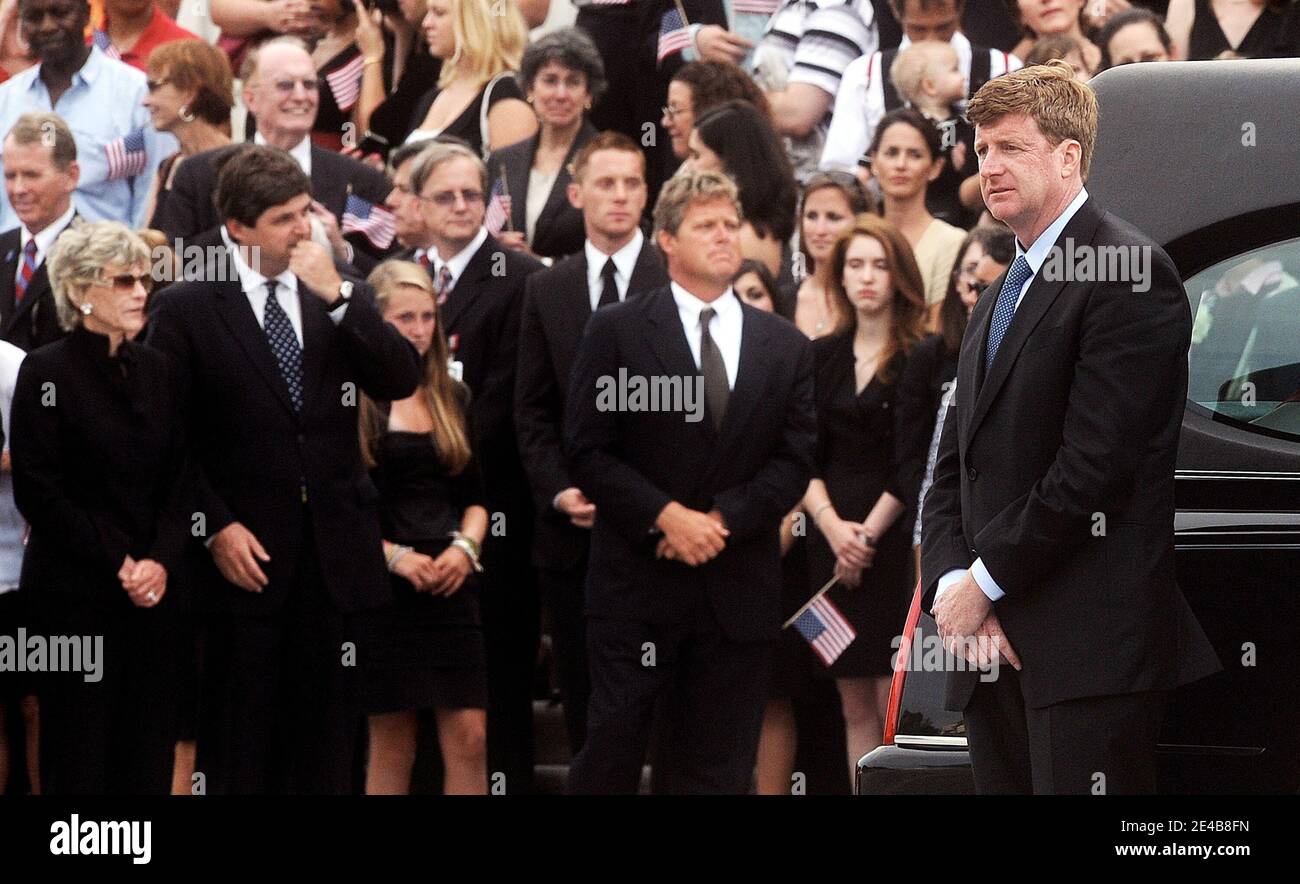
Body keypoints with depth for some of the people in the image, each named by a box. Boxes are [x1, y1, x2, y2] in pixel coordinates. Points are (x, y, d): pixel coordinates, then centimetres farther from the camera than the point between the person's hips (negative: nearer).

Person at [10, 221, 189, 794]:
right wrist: (117, 564, -12)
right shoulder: (47, 372, -6)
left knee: (148, 749, 2)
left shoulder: (156, 371, 11)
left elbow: (177, 481, 9)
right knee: (79, 752, -1)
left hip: (153, 590, 5)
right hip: (75, 593, -5)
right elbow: (38, 491, -10)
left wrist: (162, 560, -7)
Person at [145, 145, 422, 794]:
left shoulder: (345, 299, 9)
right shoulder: (187, 309, -2)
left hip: (335, 547, 4)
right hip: (246, 555, -4)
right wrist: (215, 528, -10)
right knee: (238, 753, 0)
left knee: (325, 751, 8)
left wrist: (336, 295, -12)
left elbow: (401, 383, -4)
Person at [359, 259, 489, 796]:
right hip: (383, 585, -4)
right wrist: (392, 555, -16)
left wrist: (465, 545, -2)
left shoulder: (452, 398, 14)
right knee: (391, 745, 0)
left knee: (469, 737, -4)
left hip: (450, 584, 4)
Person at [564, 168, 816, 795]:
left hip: (739, 590, 3)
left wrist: (722, 518, -10)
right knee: (612, 745, -6)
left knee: (718, 766, 3)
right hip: (638, 576, -3)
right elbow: (587, 450, -3)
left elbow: (794, 459, 5)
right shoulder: (617, 331, 2)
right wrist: (665, 516, -15)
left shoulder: (786, 347, 11)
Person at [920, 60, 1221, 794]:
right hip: (996, 650, 8)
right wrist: (951, 584, -1)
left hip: (1089, 651, -8)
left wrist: (985, 583, -10)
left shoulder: (1131, 277, -7)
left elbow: (1095, 462, -15)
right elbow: (955, 469, 18)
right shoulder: (1000, 298, 23)